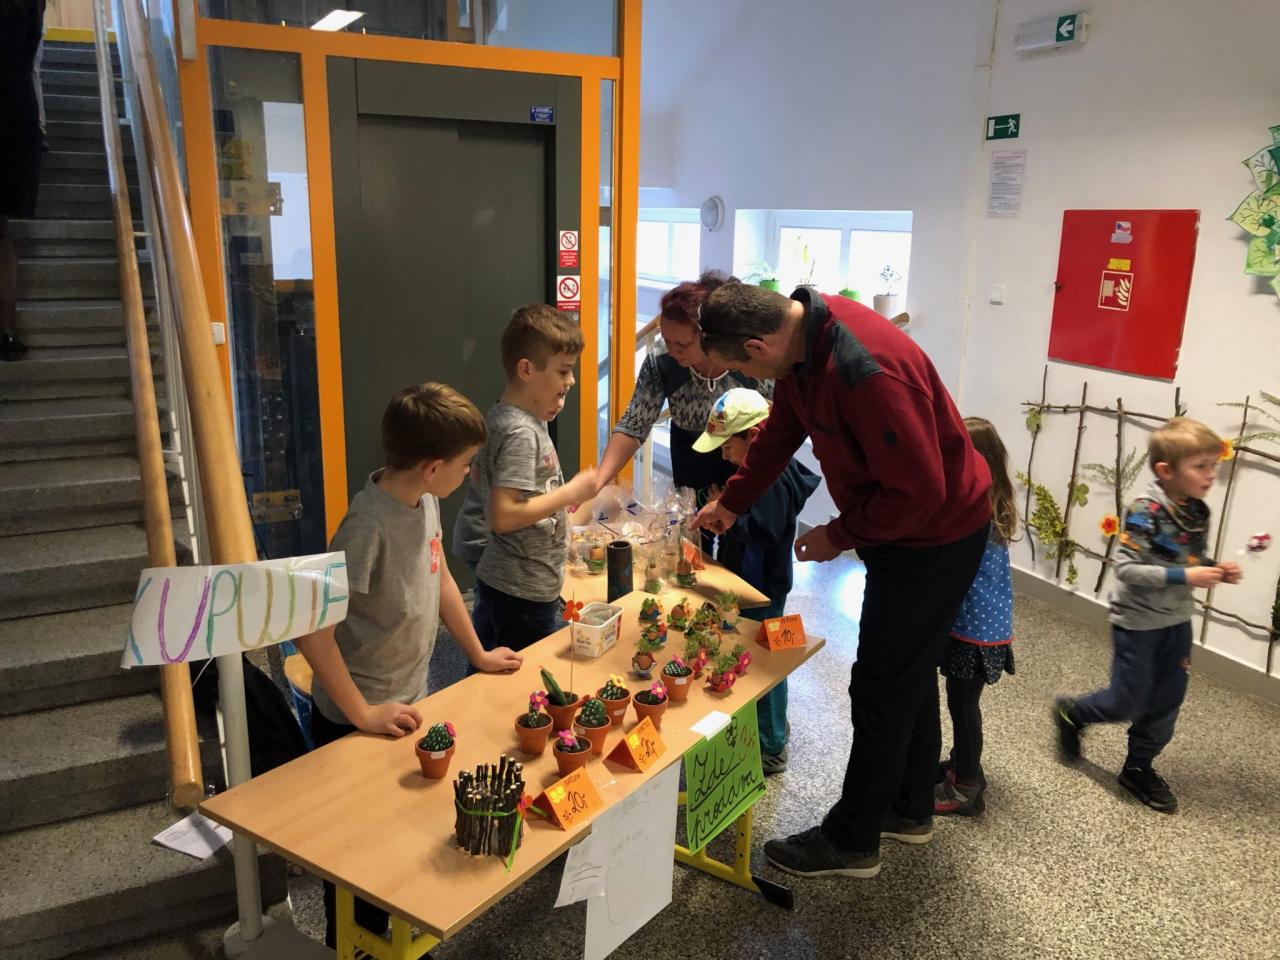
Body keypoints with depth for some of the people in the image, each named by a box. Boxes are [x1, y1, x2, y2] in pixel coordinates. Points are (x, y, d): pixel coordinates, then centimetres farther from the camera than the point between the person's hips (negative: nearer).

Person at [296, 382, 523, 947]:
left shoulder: (425, 500, -3)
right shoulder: (369, 528, -29)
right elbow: (311, 629, -29)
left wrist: (478, 655, 16)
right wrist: (363, 714, -23)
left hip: (409, 702, 7)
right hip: (358, 723, -7)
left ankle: (378, 935, 42)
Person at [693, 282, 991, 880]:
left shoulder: (866, 371, -35)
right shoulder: (802, 338, -5)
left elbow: (918, 490, -30)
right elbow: (781, 431, 11)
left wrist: (839, 535, -17)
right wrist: (732, 501, 16)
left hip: (936, 535, -9)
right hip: (901, 525, 9)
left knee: (882, 687, 1)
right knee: (910, 673, 21)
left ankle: (850, 842, 18)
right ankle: (908, 810, 39)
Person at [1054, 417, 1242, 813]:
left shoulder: (1198, 512, 0)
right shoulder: (1145, 512, -24)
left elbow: (1194, 562, 13)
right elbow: (1126, 569, -26)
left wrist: (1218, 571, -7)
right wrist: (1183, 576, -30)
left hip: (1177, 622, 7)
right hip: (1137, 623, -7)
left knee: (1167, 701, 13)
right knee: (1127, 703, 4)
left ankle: (1139, 768, 30)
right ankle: (1071, 713, 31)